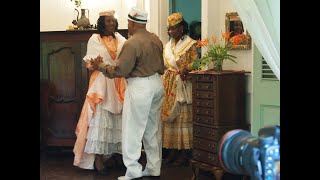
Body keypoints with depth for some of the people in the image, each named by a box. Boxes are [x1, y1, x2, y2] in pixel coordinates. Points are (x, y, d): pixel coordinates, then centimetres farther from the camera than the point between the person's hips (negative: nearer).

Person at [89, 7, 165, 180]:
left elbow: (120, 71, -15)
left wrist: (100, 66, -2)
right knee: (153, 128, 14)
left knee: (132, 129, 0)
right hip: (157, 84, 8)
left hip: (140, 87, -8)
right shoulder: (156, 39, 6)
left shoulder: (132, 43, -17)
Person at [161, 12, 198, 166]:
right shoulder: (168, 45, 16)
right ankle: (173, 149, 11)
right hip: (169, 86, 6)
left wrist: (185, 69, -28)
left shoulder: (191, 44, -3)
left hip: (183, 85, -6)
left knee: (183, 117, -6)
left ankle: (185, 152, 0)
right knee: (170, 116, 4)